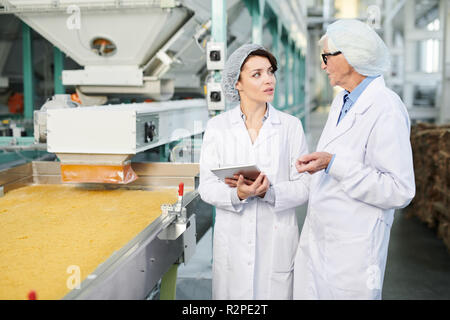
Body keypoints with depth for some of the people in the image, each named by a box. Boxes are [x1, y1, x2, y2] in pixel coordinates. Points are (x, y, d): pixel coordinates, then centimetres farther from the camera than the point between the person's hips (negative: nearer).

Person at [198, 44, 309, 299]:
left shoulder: (291, 126, 2)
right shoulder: (217, 127, 2)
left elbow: (303, 186, -2)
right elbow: (207, 187, -1)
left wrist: (267, 192, -18)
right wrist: (238, 194, -20)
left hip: (277, 240, 0)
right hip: (232, 240, 0)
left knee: (276, 292, 3)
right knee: (232, 295, 6)